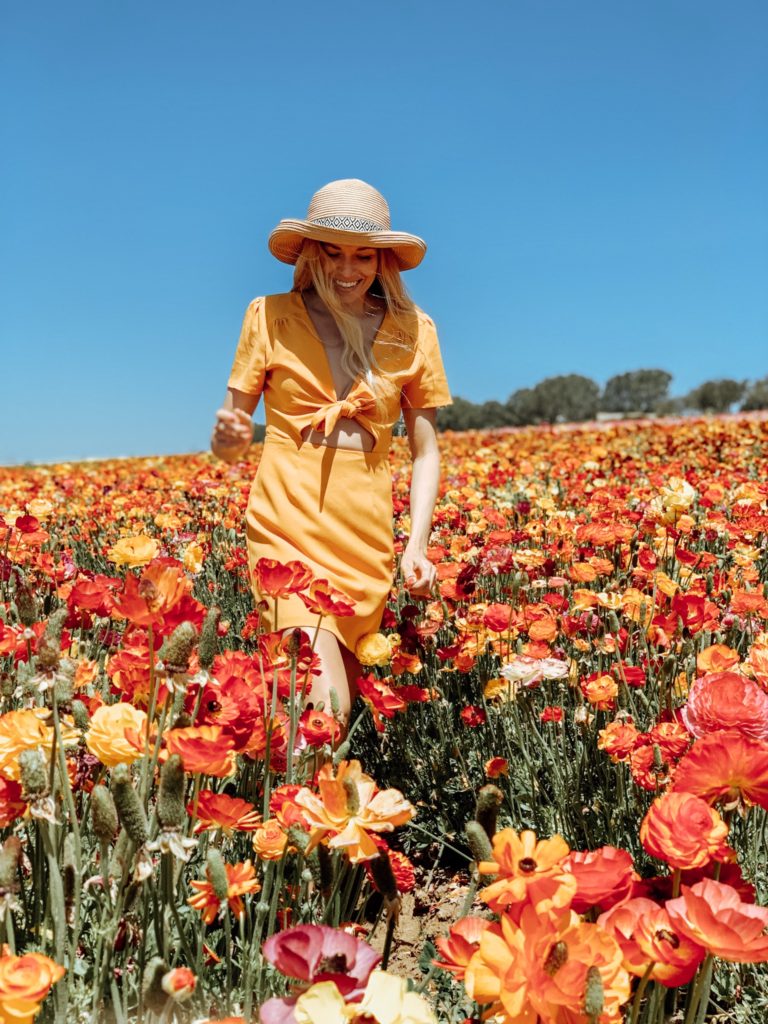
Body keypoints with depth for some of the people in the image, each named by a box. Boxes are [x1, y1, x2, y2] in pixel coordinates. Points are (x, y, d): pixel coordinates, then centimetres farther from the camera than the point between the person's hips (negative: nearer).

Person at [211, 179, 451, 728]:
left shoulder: (412, 330, 6)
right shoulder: (271, 316, 3)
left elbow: (426, 450, 10)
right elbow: (228, 443, 5)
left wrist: (417, 545, -2)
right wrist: (230, 437, -19)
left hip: (367, 536, 3)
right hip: (289, 523, -2)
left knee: (346, 697, 11)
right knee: (325, 706, -17)